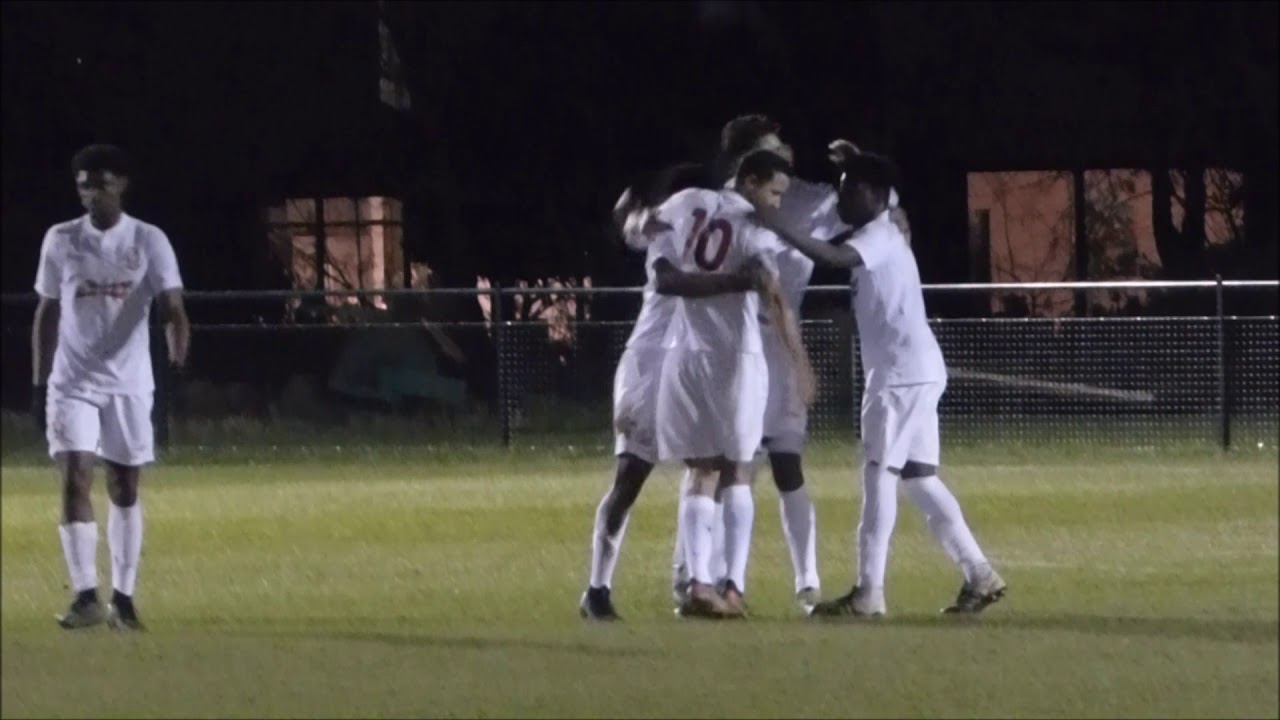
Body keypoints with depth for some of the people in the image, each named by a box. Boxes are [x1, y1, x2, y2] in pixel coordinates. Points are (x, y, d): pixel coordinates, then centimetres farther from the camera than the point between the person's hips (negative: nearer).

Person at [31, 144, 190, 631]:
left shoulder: (149, 242, -1)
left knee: (125, 488, 5)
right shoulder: (61, 240, 4)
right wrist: (39, 385, 6)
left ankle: (123, 597, 14)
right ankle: (86, 596, -16)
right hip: (72, 384, 0)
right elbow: (47, 314, 10)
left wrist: (178, 358, -30)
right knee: (75, 480, -13)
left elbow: (173, 308, -11)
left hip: (130, 384, 0)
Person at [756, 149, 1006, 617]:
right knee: (918, 477, 11)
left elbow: (837, 259, -30)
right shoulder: (879, 236, 21)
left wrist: (778, 229, -32)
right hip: (910, 371, 10)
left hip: (904, 372, -10)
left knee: (880, 473, -9)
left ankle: (868, 593, -11)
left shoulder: (880, 237, -11)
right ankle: (979, 576, 9)